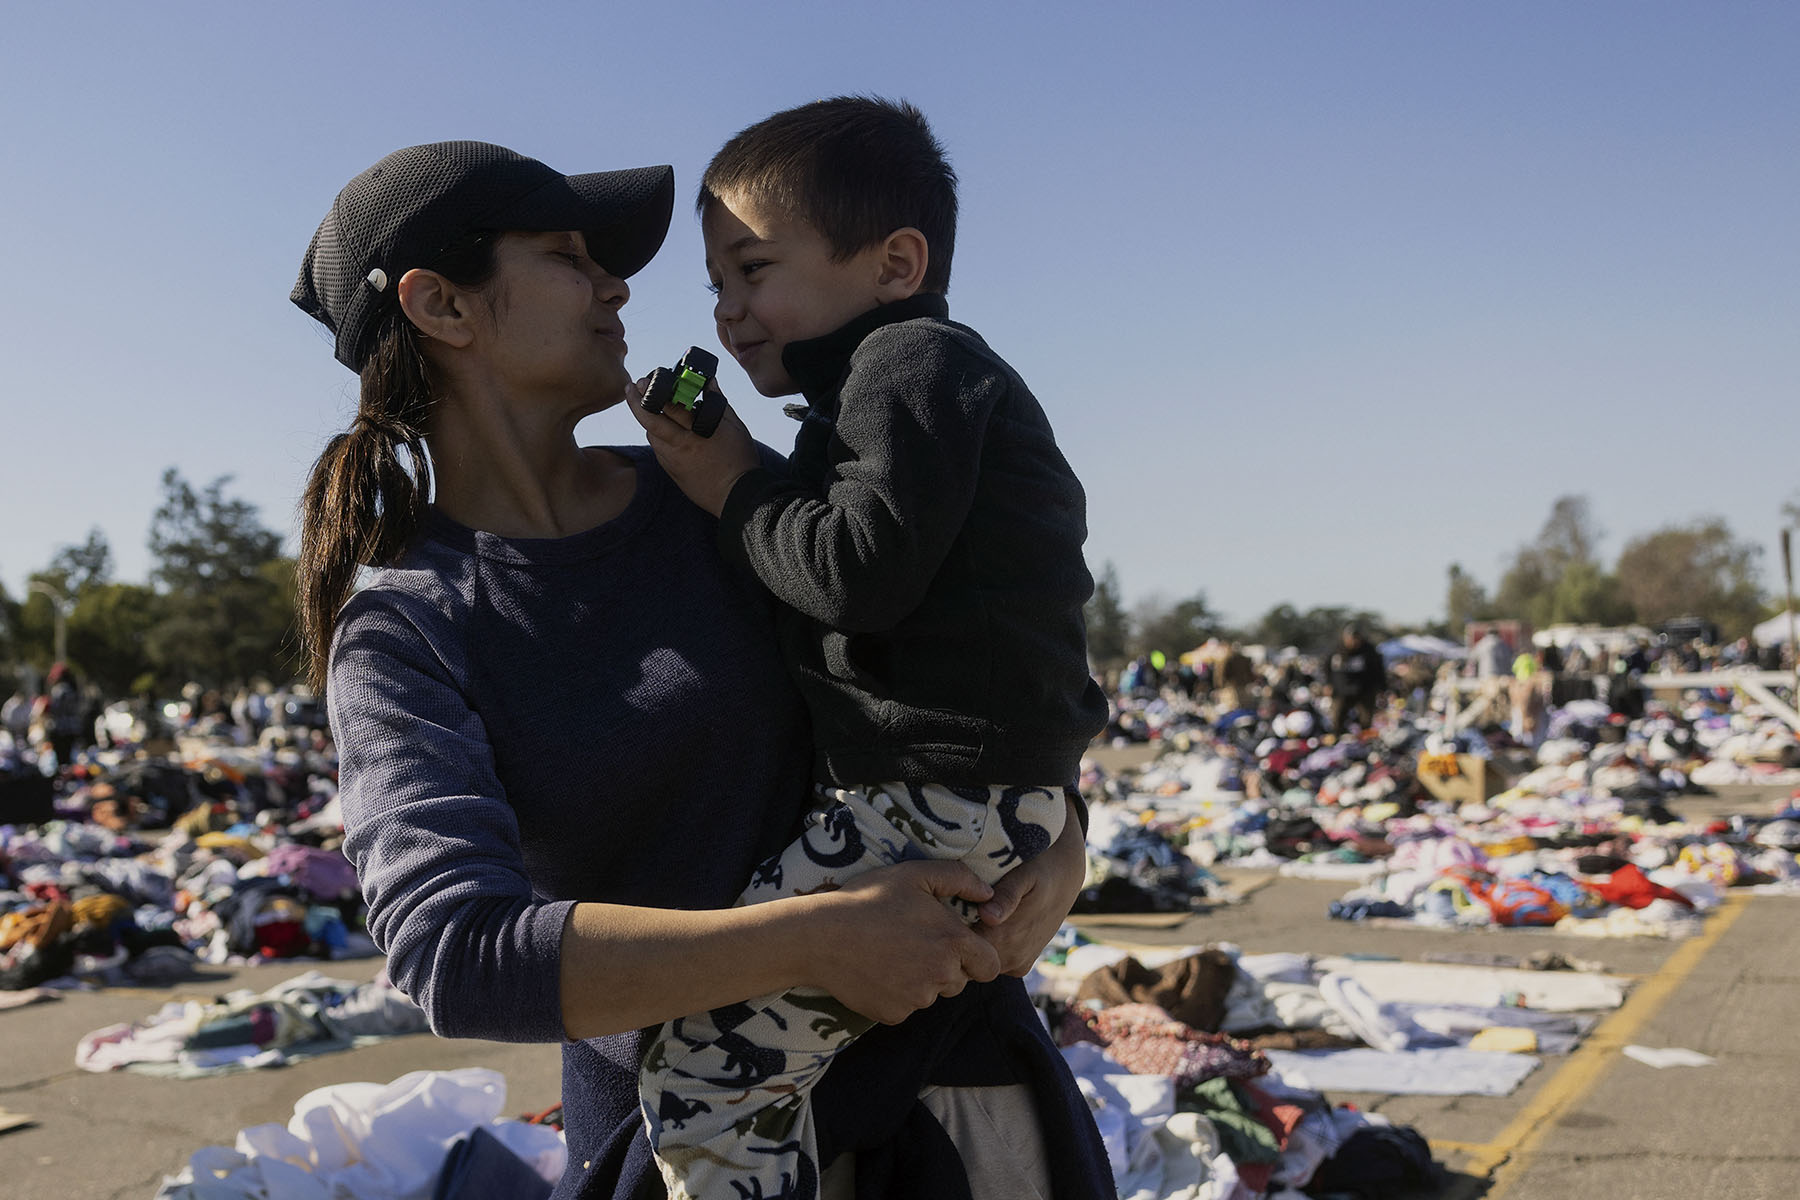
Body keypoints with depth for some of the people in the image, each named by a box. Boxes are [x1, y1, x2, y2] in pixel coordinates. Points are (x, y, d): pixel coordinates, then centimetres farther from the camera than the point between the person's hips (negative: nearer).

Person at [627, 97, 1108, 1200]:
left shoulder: (913, 360, -7)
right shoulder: (888, 381, 25)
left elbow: (863, 567, -22)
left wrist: (738, 491, -7)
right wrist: (739, 480, 15)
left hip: (947, 799, -12)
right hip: (990, 791, 12)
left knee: (702, 1075, -17)